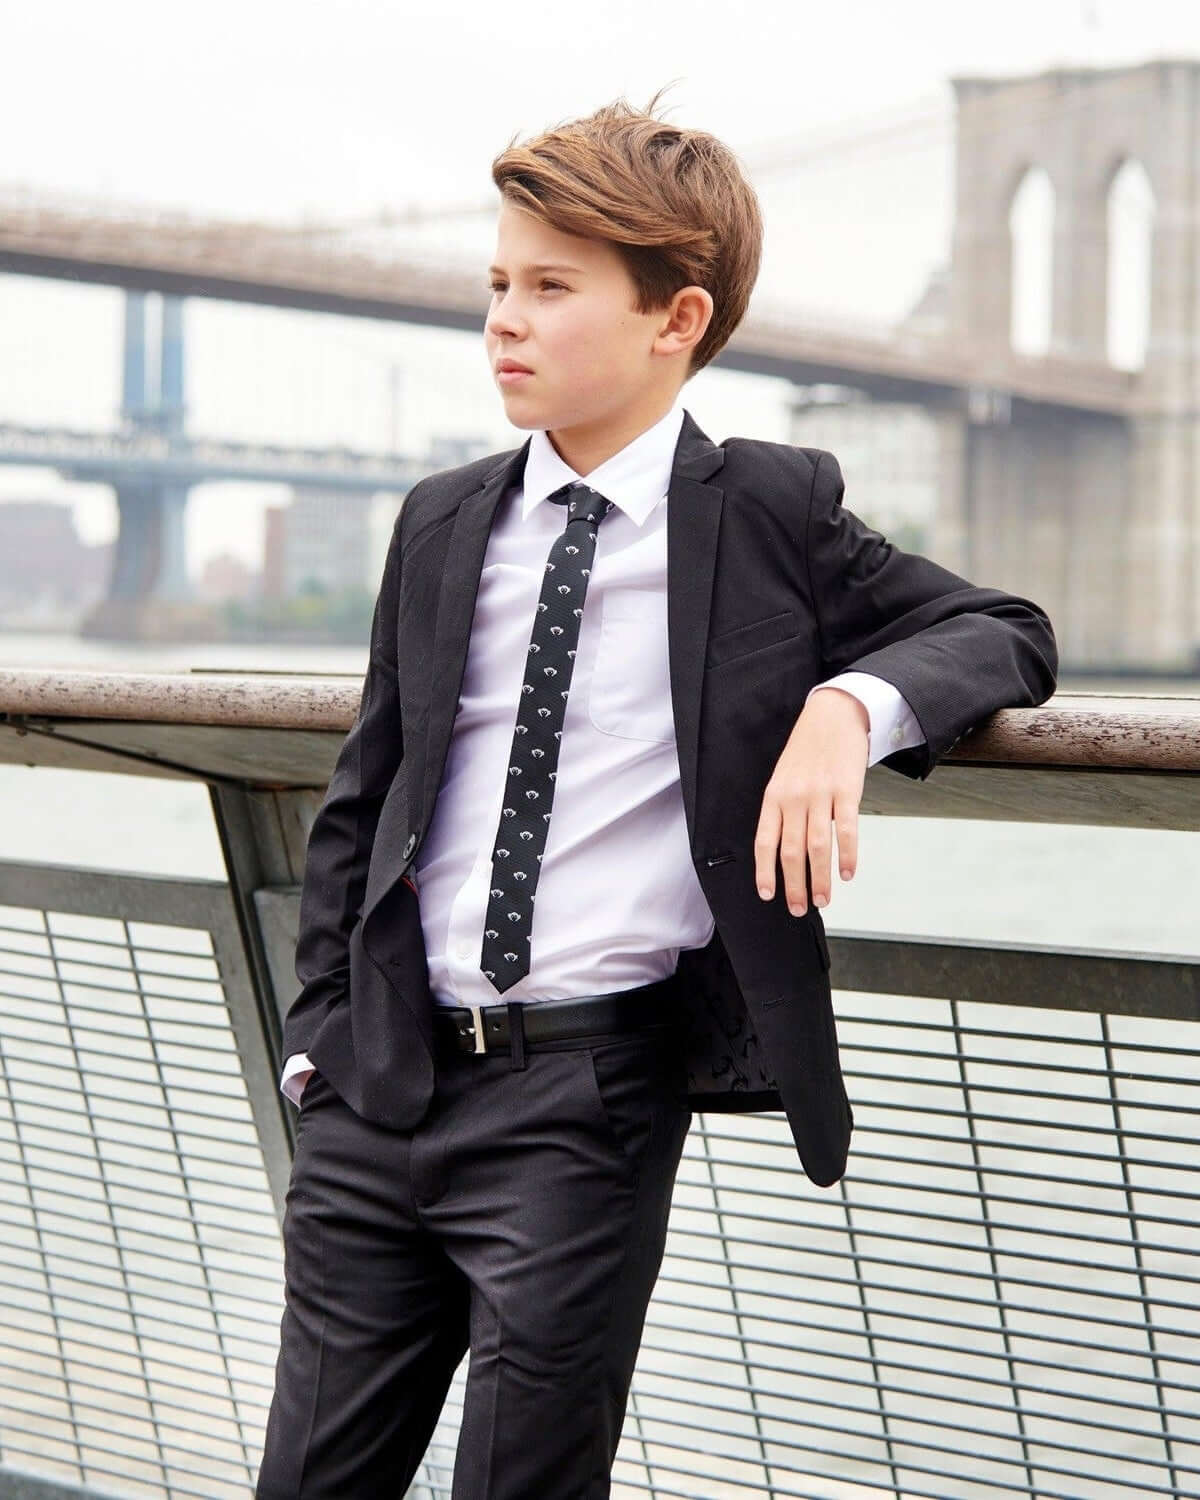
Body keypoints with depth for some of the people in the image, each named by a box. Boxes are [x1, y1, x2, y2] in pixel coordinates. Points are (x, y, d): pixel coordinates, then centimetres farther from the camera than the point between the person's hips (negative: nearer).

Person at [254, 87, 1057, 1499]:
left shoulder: (769, 516, 0)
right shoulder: (440, 524, 11)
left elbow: (1007, 633, 3)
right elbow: (361, 800, 16)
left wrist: (849, 706, -17)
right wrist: (322, 1031, 8)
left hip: (590, 1100, -4)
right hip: (384, 1081, 4)